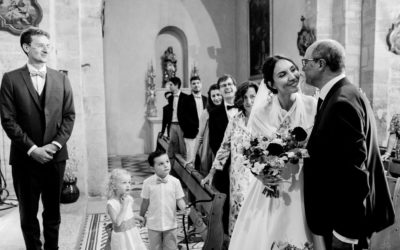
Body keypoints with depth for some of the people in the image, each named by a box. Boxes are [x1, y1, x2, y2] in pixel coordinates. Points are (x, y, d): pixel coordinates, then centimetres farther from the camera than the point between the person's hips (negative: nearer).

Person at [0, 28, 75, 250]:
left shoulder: (61, 79, 7)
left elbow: (69, 116, 4)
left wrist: (55, 144, -8)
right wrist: (32, 148, -13)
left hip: (55, 155, 2)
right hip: (26, 157, -2)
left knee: (53, 211, 12)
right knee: (28, 213, 10)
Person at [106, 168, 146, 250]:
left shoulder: (129, 199, -2)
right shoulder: (111, 203, -20)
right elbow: (117, 222, -28)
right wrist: (124, 206, -27)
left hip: (133, 233, 6)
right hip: (121, 236, -6)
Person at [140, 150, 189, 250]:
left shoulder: (175, 182, -12)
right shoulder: (148, 183, -13)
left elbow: (179, 199, -5)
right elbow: (145, 202, -1)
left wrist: (184, 208, -25)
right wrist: (141, 217, 9)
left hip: (170, 224, 0)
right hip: (154, 224, 0)